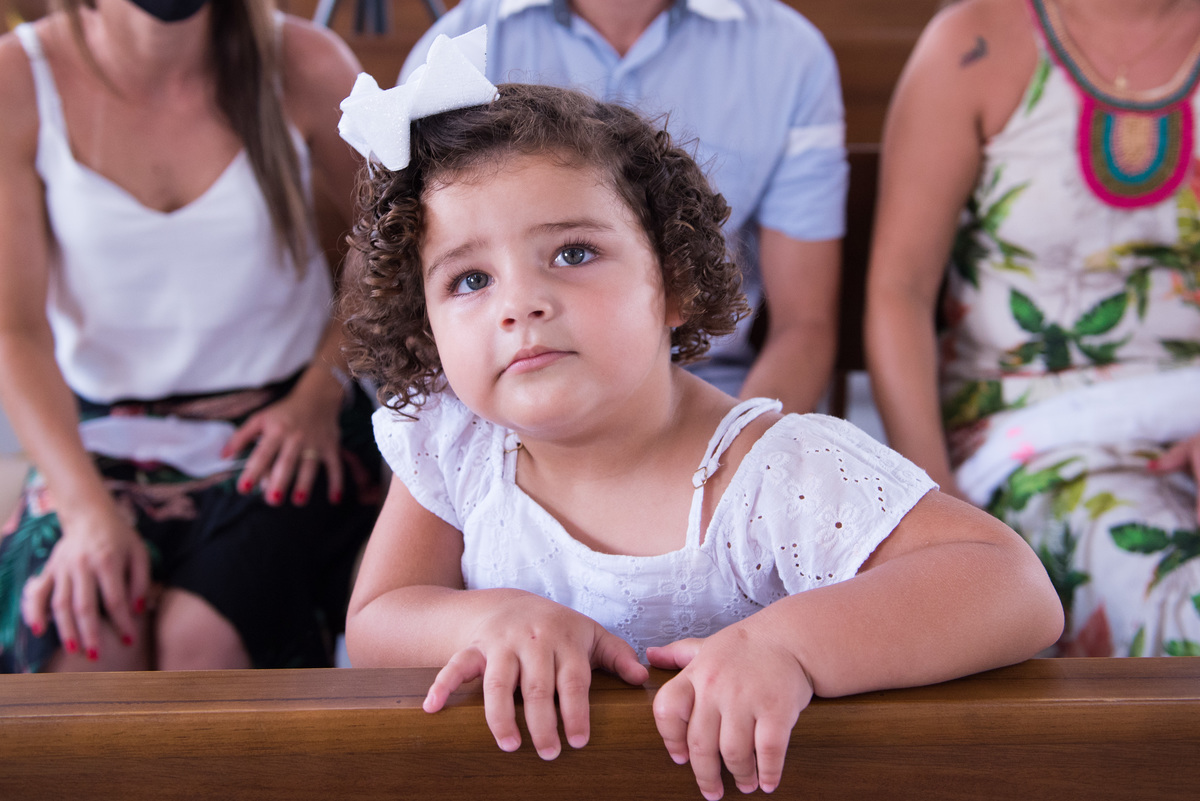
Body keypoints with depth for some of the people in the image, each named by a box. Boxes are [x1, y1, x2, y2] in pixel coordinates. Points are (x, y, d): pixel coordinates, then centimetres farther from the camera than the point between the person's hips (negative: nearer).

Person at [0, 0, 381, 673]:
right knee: (82, 644, -29)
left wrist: (321, 393, -4)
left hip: (280, 424, 0)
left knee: (202, 635, -28)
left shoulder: (304, 68, -5)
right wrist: (87, 509, -19)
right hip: (104, 443, 0)